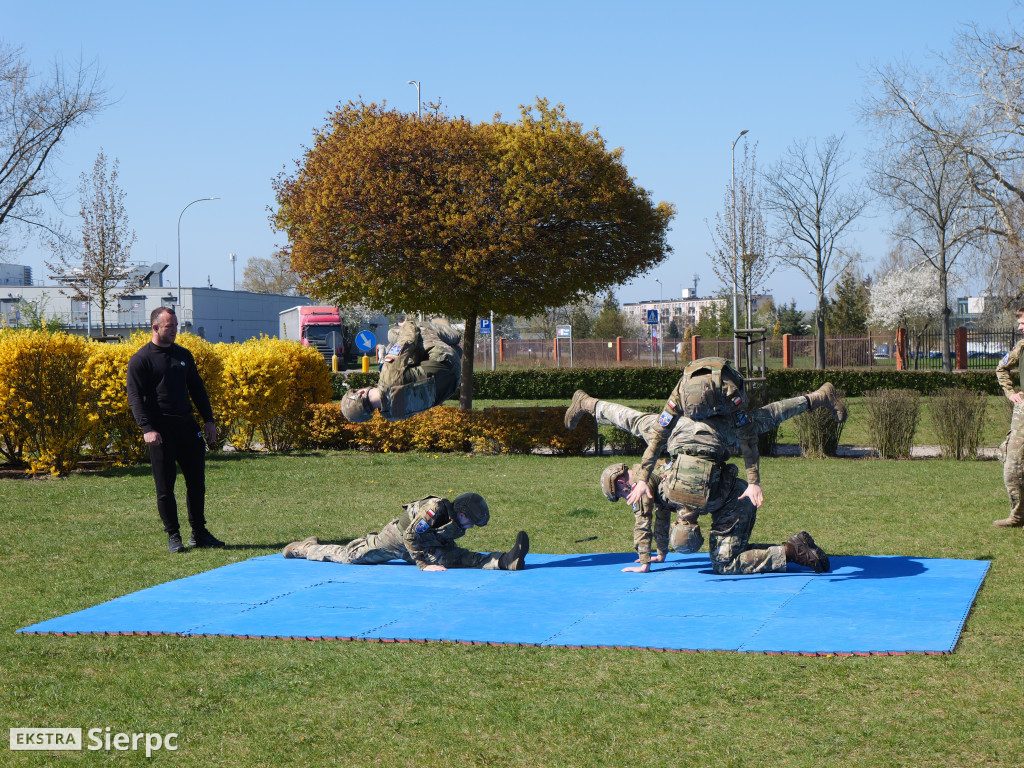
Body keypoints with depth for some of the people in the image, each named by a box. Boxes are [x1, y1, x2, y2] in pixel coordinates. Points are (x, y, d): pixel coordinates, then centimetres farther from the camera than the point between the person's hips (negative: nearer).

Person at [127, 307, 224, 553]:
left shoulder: (184, 355, 15)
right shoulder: (140, 360, -3)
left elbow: (197, 389, 22)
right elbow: (135, 397, -9)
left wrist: (208, 420, 14)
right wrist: (147, 428, -20)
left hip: (187, 426, 5)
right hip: (160, 431, -5)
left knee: (197, 481, 8)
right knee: (165, 487, -1)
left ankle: (199, 533, 18)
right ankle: (173, 536, 8)